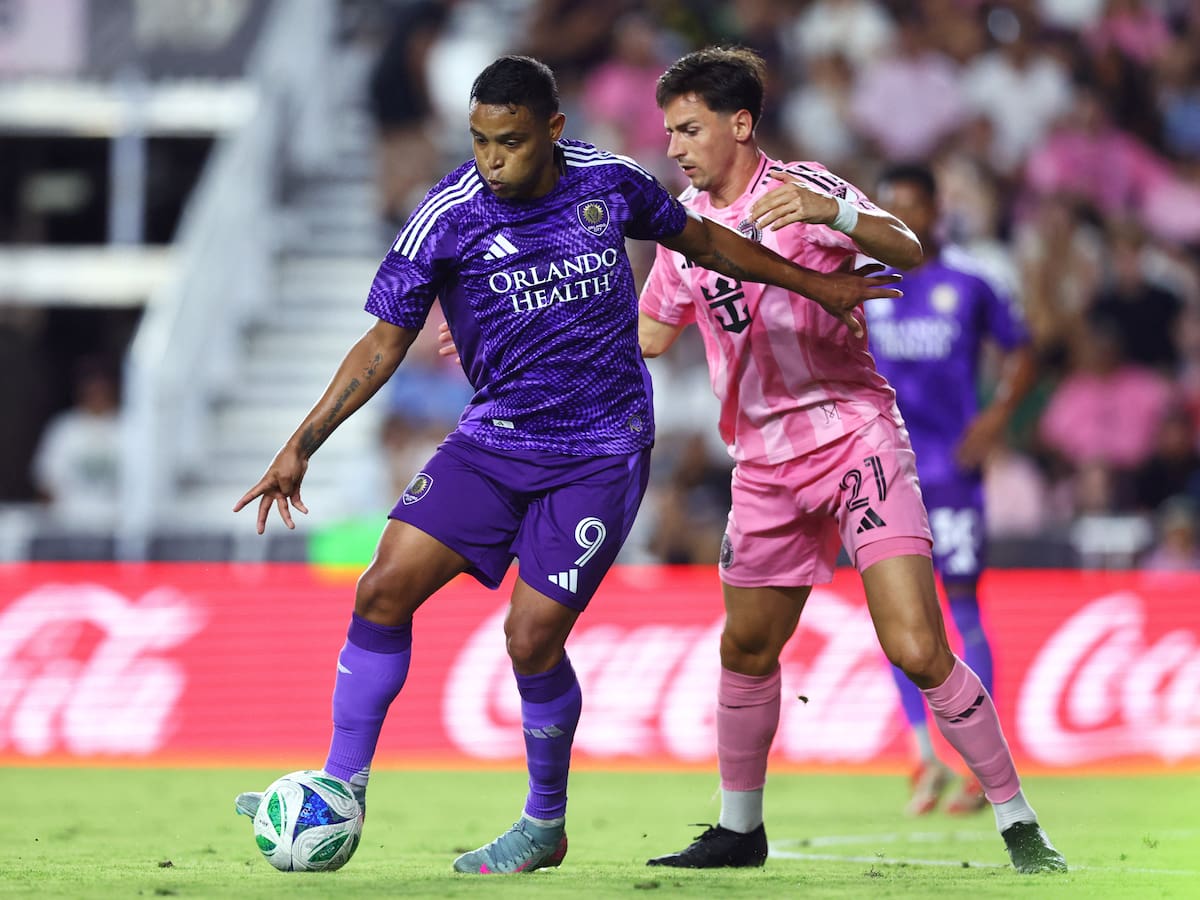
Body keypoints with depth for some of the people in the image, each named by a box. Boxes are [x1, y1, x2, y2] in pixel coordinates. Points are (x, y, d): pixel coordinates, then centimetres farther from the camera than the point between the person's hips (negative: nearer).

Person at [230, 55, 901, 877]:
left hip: (602, 452, -2)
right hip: (495, 439, 2)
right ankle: (342, 793, -1)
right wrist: (302, 446, -10)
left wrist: (818, 285, 21)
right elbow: (386, 341, -3)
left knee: (532, 637, -10)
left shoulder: (608, 183, -5)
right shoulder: (447, 218, -9)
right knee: (385, 588, -12)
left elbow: (699, 238, 14)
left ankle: (546, 826, 12)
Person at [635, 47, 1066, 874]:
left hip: (856, 434, -6)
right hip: (766, 464, 6)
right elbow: (651, 333, 23)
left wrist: (830, 212, -45)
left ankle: (1019, 826, -8)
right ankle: (739, 829, 31)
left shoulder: (802, 188, -10)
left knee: (917, 649, -17)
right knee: (746, 650, 13)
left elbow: (907, 252, -26)